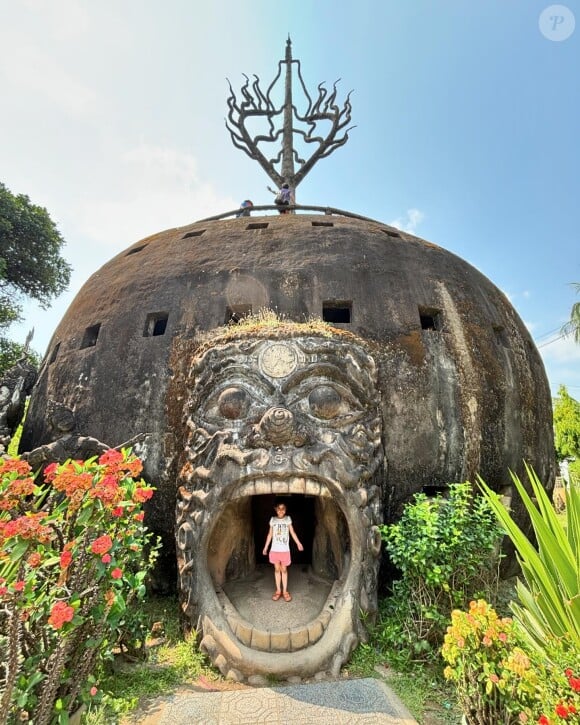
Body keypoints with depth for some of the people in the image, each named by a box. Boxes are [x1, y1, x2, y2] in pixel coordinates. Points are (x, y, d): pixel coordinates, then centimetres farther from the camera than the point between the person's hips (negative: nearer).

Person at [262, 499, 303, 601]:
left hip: (285, 549, -1)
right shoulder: (273, 520, -1)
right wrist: (265, 547, 7)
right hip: (274, 549, 1)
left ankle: (285, 591, 16)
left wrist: (298, 543, -2)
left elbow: (292, 533, 3)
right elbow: (270, 534, 6)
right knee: (277, 569, 9)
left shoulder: (288, 519, -3)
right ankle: (278, 590, 21)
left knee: (284, 570, 5)